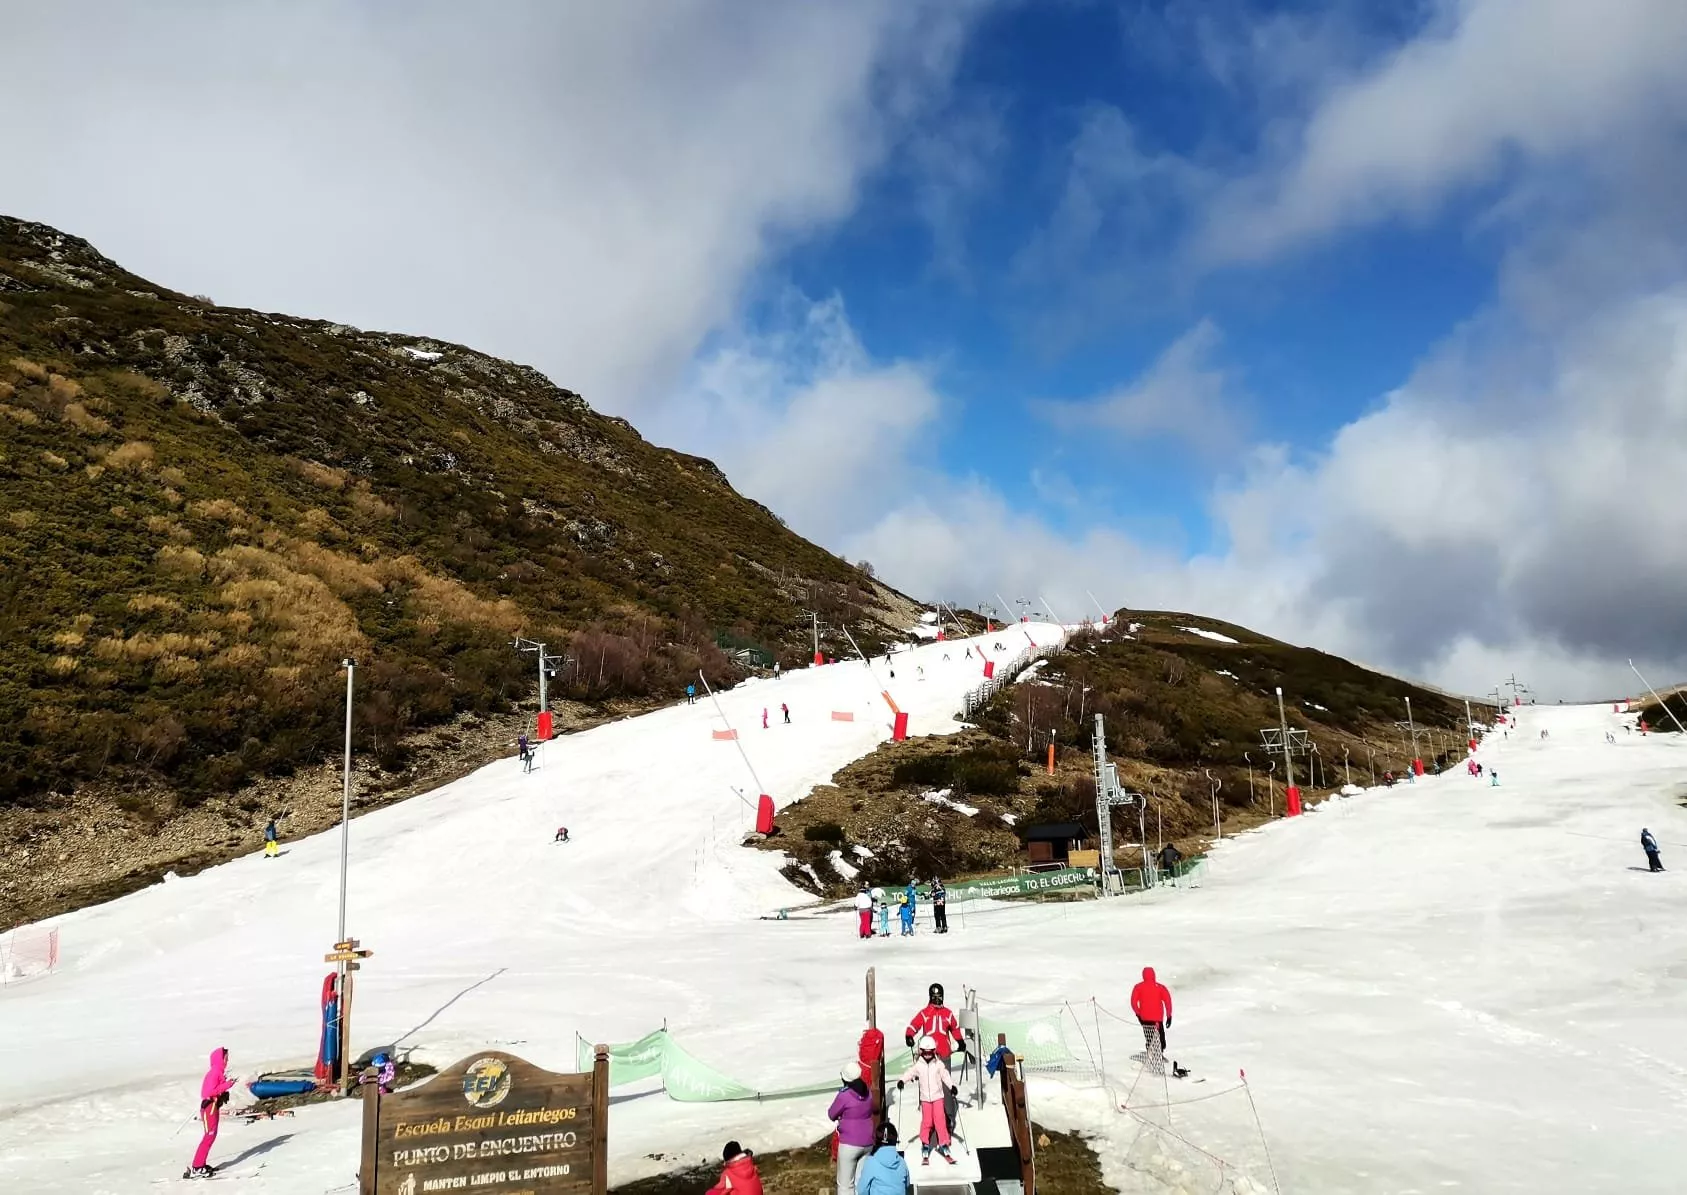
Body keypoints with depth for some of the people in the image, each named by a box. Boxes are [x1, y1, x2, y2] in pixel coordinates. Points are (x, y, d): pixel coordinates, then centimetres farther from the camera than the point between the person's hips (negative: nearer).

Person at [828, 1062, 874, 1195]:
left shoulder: (844, 1096, -18)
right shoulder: (868, 1093, 1)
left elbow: (831, 1115, -5)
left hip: (849, 1144, -6)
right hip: (867, 1143, 6)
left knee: (845, 1184, 4)